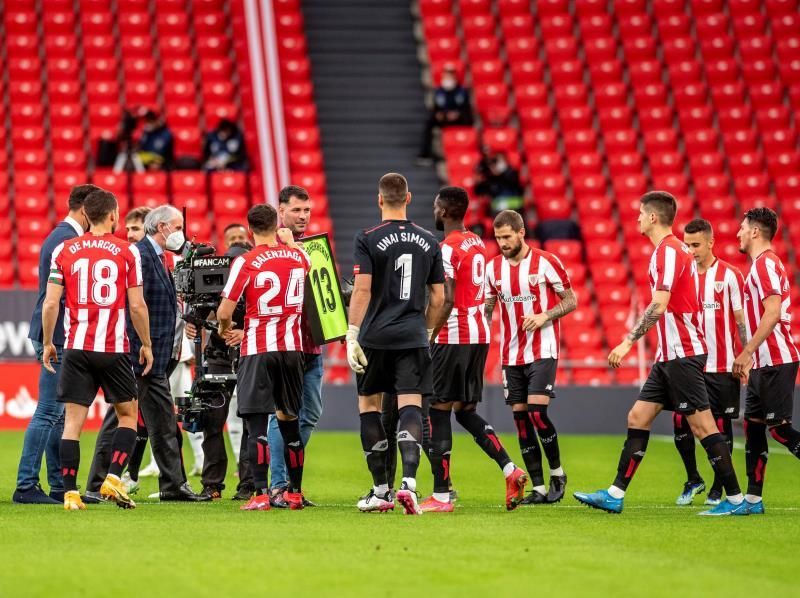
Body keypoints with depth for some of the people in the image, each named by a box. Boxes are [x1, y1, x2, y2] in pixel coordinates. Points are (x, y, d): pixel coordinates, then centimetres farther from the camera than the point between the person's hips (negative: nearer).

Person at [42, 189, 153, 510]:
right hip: (114, 350, -2)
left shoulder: (63, 251, 4)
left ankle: (70, 493, -3)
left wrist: (47, 343, 11)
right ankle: (113, 478, -2)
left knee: (73, 421, 3)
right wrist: (146, 344, 9)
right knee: (128, 415, 14)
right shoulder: (127, 251, -1)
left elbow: (50, 303, 0)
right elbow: (137, 305, -2)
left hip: (76, 348, 2)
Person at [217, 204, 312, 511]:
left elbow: (225, 311, -9)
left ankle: (261, 494, -14)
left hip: (257, 349, -5)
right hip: (292, 347, 5)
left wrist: (224, 328, 11)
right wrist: (289, 242, 40)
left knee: (256, 422, -6)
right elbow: (307, 265, 31)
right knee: (289, 419, 15)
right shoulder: (298, 256, 5)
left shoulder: (245, 262, -9)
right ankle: (295, 492, 20)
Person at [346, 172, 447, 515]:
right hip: (413, 338, 2)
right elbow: (438, 298, 10)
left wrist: (352, 335, -10)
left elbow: (362, 290, -11)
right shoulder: (428, 242, 8)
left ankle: (380, 490, 12)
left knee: (369, 403, 11)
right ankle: (409, 482, -22)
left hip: (375, 337, -2)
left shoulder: (368, 240, -4)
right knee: (410, 407, -2)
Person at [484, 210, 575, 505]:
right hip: (511, 355, 5)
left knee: (537, 412, -16)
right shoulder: (493, 267, 7)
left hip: (542, 351, -5)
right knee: (521, 417, 1)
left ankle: (557, 474, 5)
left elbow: (571, 300, -2)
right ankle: (538, 488, 7)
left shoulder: (546, 262, -7)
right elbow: (488, 308, 17)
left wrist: (544, 316, -17)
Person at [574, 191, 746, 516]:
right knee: (637, 418, 8)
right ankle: (614, 495, 9)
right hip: (670, 355, 10)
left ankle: (735, 499, -3)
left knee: (702, 426, -7)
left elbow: (658, 306, -24)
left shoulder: (669, 251, -14)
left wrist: (628, 342, -25)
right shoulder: (671, 249, 16)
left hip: (683, 354, -10)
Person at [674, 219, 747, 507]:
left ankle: (717, 488, 12)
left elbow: (742, 321, -2)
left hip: (722, 366, -4)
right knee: (680, 421, -3)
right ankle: (693, 480, 15)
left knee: (721, 426, 1)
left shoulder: (730, 275, -3)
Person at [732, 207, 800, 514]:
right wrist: (749, 357, 22)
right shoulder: (761, 264, 18)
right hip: (764, 363, 10)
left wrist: (746, 352, -23)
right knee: (753, 424, 8)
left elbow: (773, 313, -22)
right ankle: (753, 499, 9)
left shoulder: (765, 264, -13)